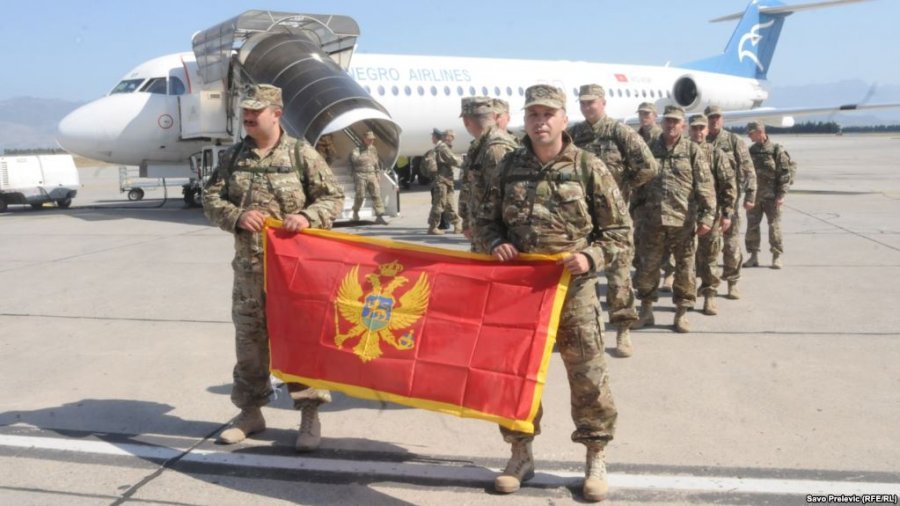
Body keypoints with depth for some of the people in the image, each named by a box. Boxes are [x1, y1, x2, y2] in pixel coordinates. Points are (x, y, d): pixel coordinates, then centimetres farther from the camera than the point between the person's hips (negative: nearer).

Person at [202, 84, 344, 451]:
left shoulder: (301, 153, -3)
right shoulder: (234, 156, 8)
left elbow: (333, 197, -2)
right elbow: (211, 199, 8)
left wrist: (307, 217, -21)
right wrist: (237, 217, -13)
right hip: (248, 267, 4)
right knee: (248, 339, 12)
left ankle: (309, 415, 13)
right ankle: (250, 411, 27)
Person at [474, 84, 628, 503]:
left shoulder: (589, 168, -5)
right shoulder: (509, 167, 4)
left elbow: (619, 229, 0)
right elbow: (484, 219, 14)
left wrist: (591, 257, -17)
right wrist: (495, 243, -7)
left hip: (572, 288, -3)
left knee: (587, 374, 4)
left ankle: (596, 458, 21)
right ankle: (521, 454, 28)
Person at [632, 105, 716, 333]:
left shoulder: (692, 151, 2)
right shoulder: (649, 149, 8)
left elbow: (705, 186, -4)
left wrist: (707, 216, -12)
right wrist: (636, 211, 9)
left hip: (684, 221, -2)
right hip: (652, 220, 2)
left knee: (685, 268, 6)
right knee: (647, 267, 7)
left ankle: (681, 313, 19)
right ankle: (646, 311, 21)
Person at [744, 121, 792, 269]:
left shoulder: (776, 150, -6)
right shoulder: (751, 151, 9)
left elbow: (784, 174, -8)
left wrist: (781, 195, -13)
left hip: (771, 196, -5)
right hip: (754, 195, 5)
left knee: (774, 226, 0)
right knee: (752, 226, 4)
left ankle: (777, 257, 9)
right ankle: (753, 256, 13)